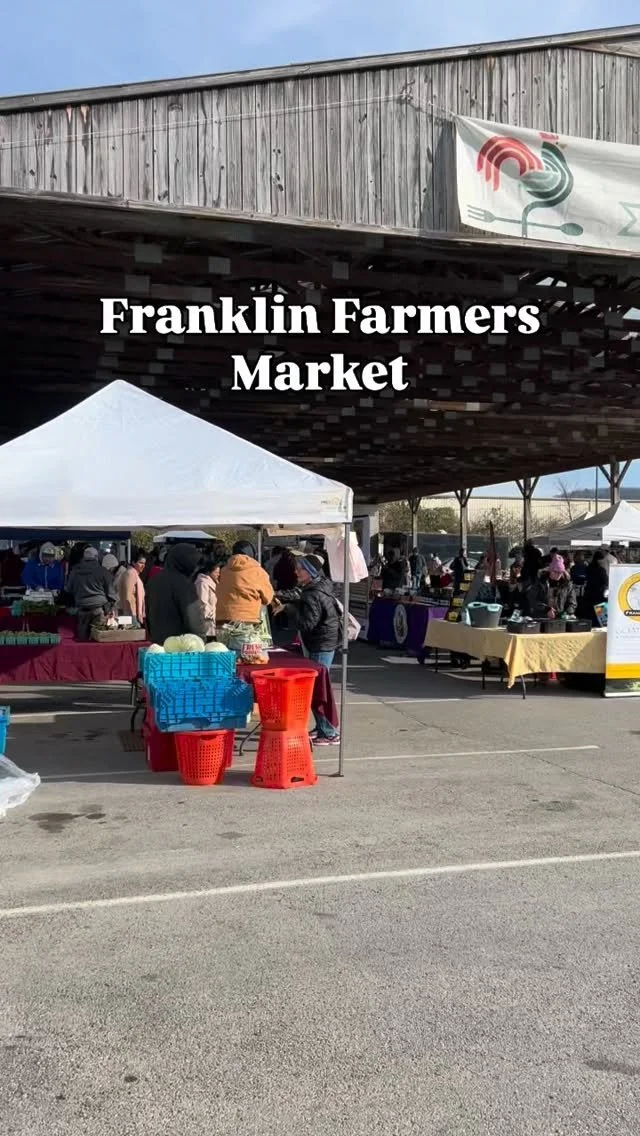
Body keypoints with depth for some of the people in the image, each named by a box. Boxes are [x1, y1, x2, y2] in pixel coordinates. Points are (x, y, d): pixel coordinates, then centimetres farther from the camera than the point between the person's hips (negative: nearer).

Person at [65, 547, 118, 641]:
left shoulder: (75, 572, 12)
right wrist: (111, 608, 12)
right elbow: (111, 593, 3)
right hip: (99, 608, -3)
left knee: (83, 638, 4)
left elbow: (68, 591, 21)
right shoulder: (103, 571, 1)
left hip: (82, 609, 3)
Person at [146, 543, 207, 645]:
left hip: (157, 642, 7)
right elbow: (194, 619, -15)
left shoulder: (154, 581, 10)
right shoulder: (183, 583, -14)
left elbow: (148, 615, 19)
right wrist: (201, 637, -1)